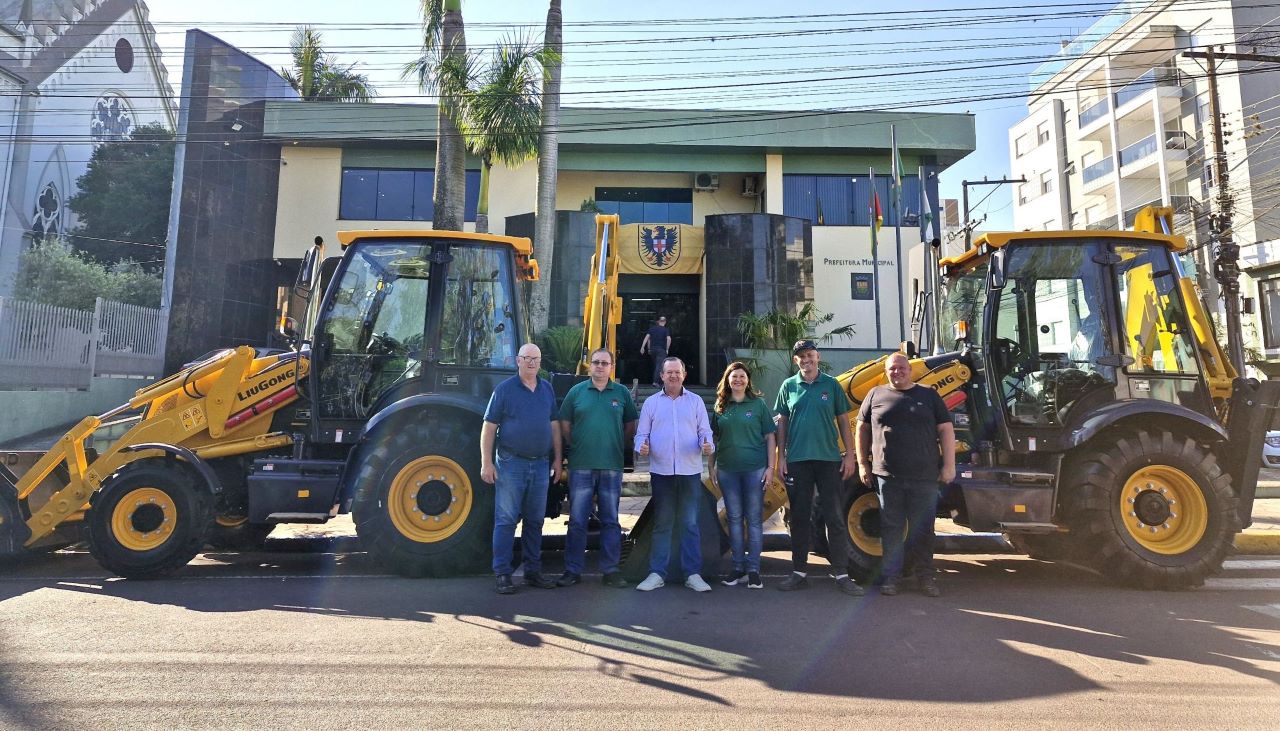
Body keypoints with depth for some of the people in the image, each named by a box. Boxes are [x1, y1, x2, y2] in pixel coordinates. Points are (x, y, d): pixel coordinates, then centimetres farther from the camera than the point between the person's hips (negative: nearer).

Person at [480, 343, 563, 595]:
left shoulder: (547, 390, 10)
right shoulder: (504, 389, -4)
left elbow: (554, 426, 14)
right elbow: (488, 428, -6)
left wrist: (557, 459, 10)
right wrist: (486, 463, -11)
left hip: (540, 464, 5)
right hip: (511, 463, -5)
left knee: (535, 521, 12)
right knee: (506, 520, 0)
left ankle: (533, 571, 22)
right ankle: (503, 574, 8)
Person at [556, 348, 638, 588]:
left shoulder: (622, 393, 5)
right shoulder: (576, 392, 4)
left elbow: (630, 426, 12)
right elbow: (565, 426, 8)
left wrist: (615, 447, 6)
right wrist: (577, 447, 4)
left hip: (612, 467, 1)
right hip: (581, 467, -1)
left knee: (610, 521, 8)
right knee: (577, 521, 4)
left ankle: (611, 570, 17)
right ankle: (572, 570, 14)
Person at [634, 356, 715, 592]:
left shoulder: (696, 401, 9)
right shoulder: (651, 402, 8)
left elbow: (704, 431, 7)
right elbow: (642, 433, 7)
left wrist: (707, 444, -15)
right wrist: (642, 446, -14)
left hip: (690, 471, 0)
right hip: (661, 471, 0)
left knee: (690, 524, 4)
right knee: (662, 524, 8)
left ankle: (693, 574, 11)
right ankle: (657, 573, 14)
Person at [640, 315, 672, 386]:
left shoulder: (652, 328, 9)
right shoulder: (666, 330, -2)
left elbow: (647, 337, 0)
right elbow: (669, 339, -16)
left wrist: (642, 347, -1)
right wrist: (667, 349, -7)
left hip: (653, 348, 4)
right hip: (661, 349, -4)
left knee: (655, 365, 15)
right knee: (659, 366, -6)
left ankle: (660, 381, 20)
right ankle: (656, 382, -18)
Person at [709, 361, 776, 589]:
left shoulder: (758, 404, 1)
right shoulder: (720, 406, 7)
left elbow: (770, 437, 1)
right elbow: (713, 438, 12)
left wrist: (770, 467, -4)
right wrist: (711, 467, 7)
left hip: (754, 469, -2)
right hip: (727, 470, 2)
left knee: (754, 519, 2)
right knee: (734, 519, 8)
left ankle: (753, 570, 9)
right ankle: (738, 568, 17)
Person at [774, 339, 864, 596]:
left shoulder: (831, 385, 3)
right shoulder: (788, 386, 5)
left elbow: (843, 421, 5)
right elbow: (782, 423, 8)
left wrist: (849, 455, -1)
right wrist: (781, 457, 2)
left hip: (828, 459, -1)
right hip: (797, 460, 1)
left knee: (834, 517, 2)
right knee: (799, 518, 8)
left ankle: (842, 575, 10)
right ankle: (799, 572, 18)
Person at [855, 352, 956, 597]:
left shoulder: (928, 395, 8)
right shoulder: (876, 395, 9)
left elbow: (946, 430, 6)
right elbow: (862, 429, 12)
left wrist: (949, 465, -1)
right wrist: (862, 463, 8)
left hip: (924, 477, 0)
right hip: (887, 476, 0)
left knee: (922, 530, 7)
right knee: (891, 529, 5)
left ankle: (925, 577, 20)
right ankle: (890, 577, 14)